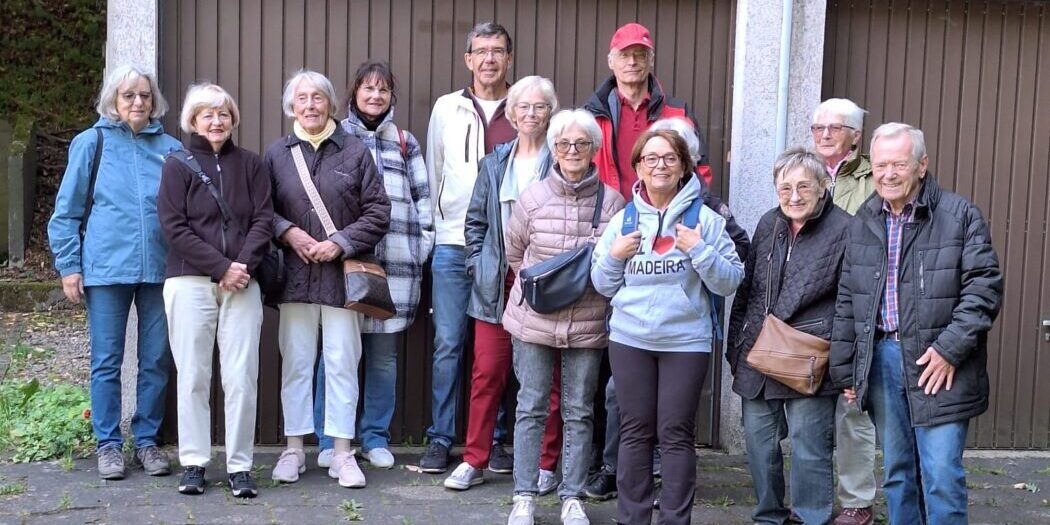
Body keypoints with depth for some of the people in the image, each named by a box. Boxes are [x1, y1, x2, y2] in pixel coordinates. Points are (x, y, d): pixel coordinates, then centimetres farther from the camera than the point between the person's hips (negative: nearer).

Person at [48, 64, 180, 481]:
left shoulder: (170, 149, 8)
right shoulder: (91, 143, 3)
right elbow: (66, 211, 4)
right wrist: (69, 267, -1)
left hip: (159, 269, 2)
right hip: (106, 269, -2)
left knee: (156, 361, 7)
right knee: (107, 362, 5)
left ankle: (147, 440, 19)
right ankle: (108, 444, 16)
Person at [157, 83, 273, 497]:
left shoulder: (249, 164, 12)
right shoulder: (178, 166, 6)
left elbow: (263, 219, 5)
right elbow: (174, 227, -3)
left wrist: (244, 265, -11)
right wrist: (222, 267, -11)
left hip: (242, 284, 1)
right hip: (190, 282, -1)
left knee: (241, 378, -2)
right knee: (193, 375, 2)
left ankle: (240, 466, 5)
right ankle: (194, 463, 13)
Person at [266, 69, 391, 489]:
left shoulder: (355, 152, 2)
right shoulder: (277, 154, 8)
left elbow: (378, 212, 0)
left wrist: (340, 242, -10)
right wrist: (286, 231, -8)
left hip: (342, 274, -1)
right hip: (294, 275, 2)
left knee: (342, 361, 2)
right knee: (295, 362, 7)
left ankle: (342, 453, 11)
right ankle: (294, 449, 19)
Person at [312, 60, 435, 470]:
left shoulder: (405, 143, 17)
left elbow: (423, 199, 17)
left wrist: (422, 245, 7)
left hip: (395, 266, 2)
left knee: (384, 355, 7)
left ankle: (376, 437, 19)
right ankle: (329, 440, 13)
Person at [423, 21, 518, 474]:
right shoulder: (447, 109, 8)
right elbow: (434, 174, 13)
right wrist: (442, 225, 10)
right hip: (453, 245, 1)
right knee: (447, 343, 3)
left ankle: (494, 439, 17)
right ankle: (440, 439, 13)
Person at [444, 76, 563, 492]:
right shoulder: (495, 163, 12)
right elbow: (475, 220, 16)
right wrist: (478, 265, 5)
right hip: (497, 283, 3)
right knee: (486, 373, 5)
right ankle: (474, 461, 15)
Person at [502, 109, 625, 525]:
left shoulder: (612, 202, -4)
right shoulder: (533, 197, -2)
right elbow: (513, 252, 11)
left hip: (588, 325, 0)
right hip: (534, 321, 0)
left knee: (578, 412, 9)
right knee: (531, 408, 7)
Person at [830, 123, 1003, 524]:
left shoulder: (960, 216, -5)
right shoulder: (864, 222, 10)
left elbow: (984, 287, -9)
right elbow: (846, 301, 12)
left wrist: (950, 348, -16)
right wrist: (844, 369, 11)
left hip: (938, 362, -4)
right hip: (881, 357, 5)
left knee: (941, 475, -5)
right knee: (896, 473, 14)